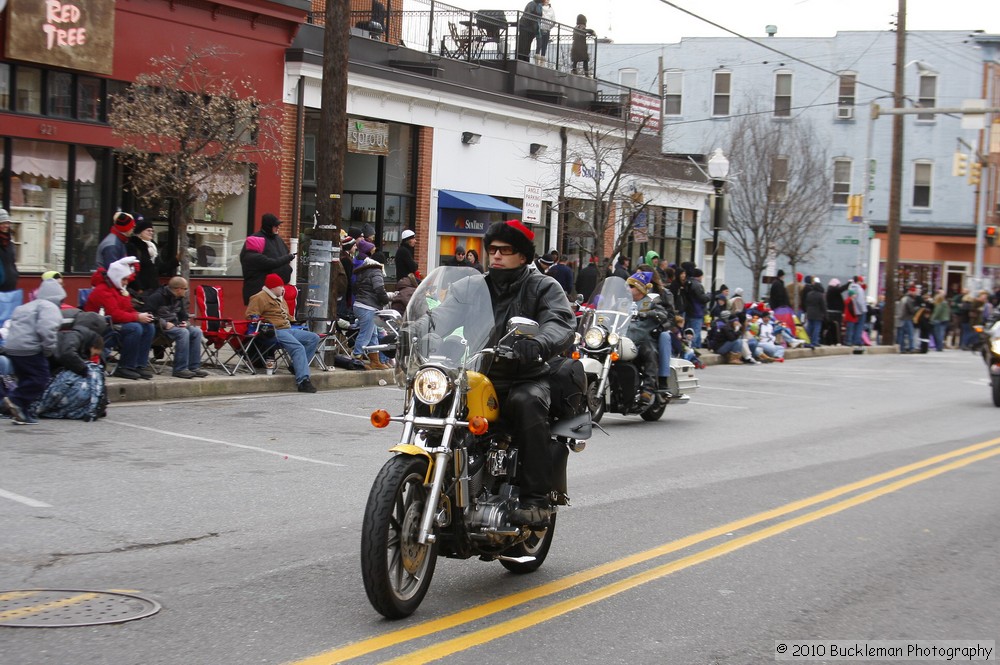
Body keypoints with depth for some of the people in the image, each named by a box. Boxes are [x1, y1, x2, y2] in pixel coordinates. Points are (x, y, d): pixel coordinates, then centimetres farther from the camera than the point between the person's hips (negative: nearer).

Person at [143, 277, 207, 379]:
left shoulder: (179, 299, 15)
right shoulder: (157, 297, -12)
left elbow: (183, 314, 28)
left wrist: (184, 322, 4)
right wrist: (164, 323, -24)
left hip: (174, 324, 9)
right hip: (160, 326, -9)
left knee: (197, 331, -13)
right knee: (183, 332, -33)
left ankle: (194, 367, -13)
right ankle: (180, 369, -31)